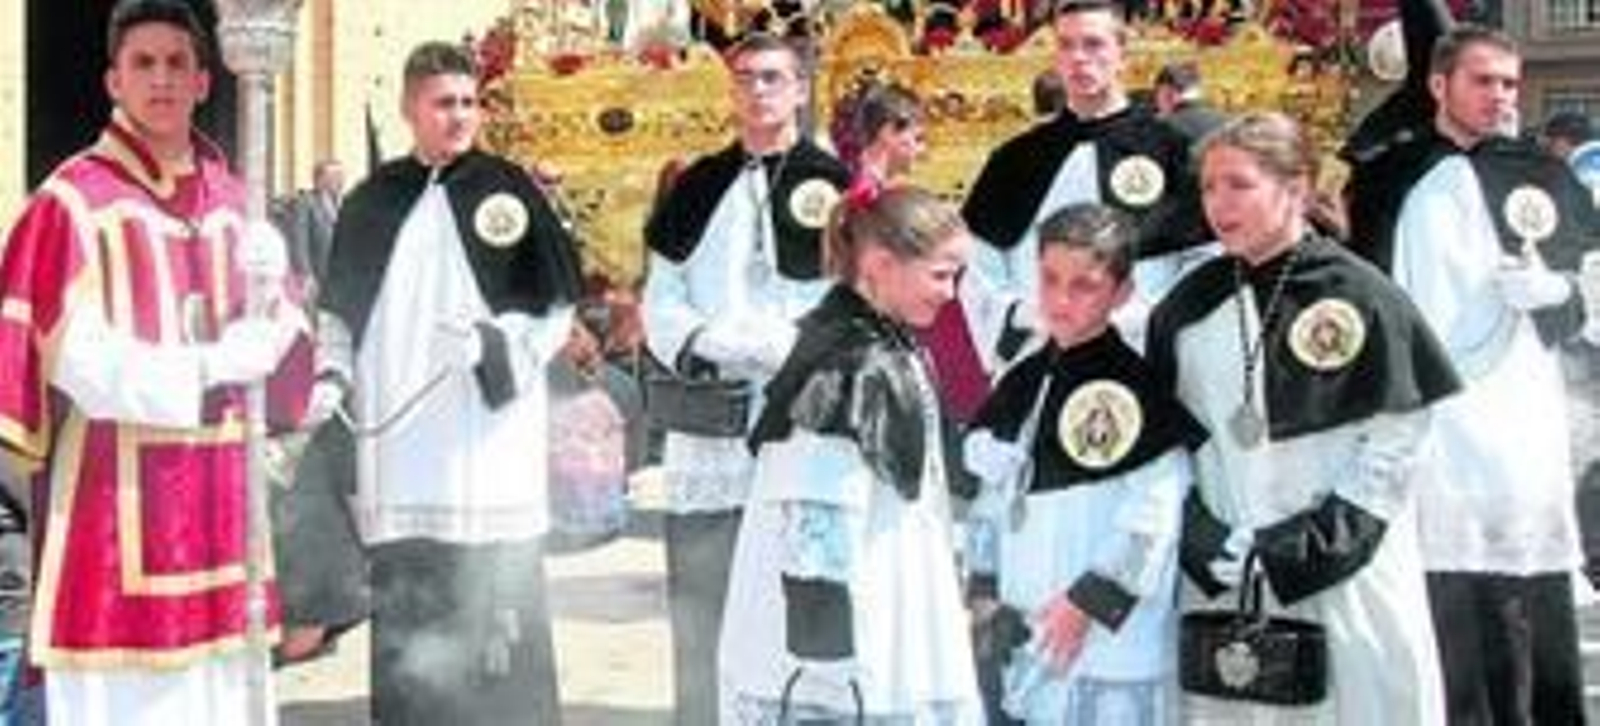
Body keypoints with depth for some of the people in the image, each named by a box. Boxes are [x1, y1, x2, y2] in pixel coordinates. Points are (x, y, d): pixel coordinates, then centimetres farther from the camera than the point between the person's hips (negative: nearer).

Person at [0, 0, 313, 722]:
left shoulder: (230, 202, 14)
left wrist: (267, 297, -10)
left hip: (217, 498, 6)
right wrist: (206, 371, -13)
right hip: (115, 506, -5)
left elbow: (284, 338, 11)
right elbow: (76, 356, -12)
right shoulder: (73, 200, -4)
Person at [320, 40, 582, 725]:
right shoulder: (372, 201, 10)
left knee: (498, 628, -2)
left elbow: (557, 305, 4)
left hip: (488, 438, -3)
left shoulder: (508, 190, 2)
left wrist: (499, 344, -11)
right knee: (403, 630, 7)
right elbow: (342, 312, 19)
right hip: (396, 443, 3)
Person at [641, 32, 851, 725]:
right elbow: (661, 303, 10)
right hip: (706, 434, 4)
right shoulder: (696, 189, 15)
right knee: (700, 612, 9)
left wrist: (777, 346, -17)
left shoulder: (833, 186, 4)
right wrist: (697, 346, -9)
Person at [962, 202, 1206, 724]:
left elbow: (1153, 516, -17)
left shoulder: (1134, 390, -12)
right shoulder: (1021, 384, 11)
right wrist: (984, 585, 10)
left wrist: (1087, 602, -17)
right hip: (1020, 636, 8)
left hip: (1106, 646, -7)